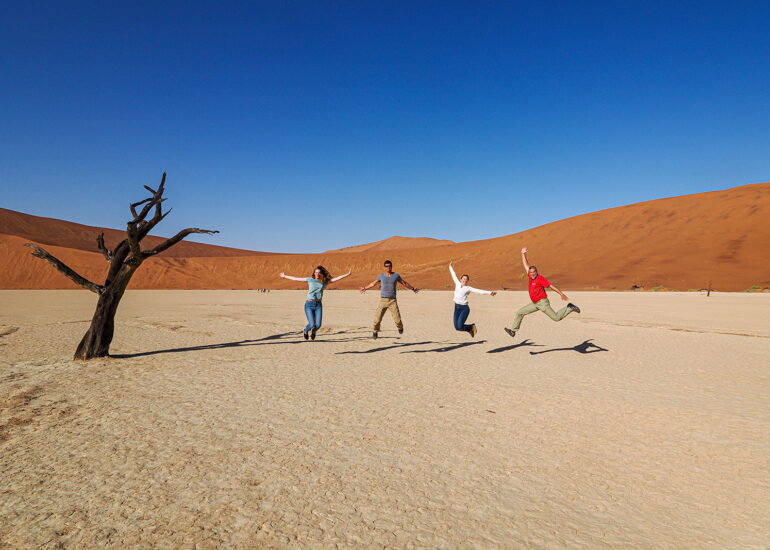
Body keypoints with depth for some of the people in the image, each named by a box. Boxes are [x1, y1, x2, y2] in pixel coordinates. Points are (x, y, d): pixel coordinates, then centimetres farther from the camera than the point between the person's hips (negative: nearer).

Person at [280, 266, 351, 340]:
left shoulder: (325, 282, 12)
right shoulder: (310, 280, 10)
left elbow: (336, 278, 7)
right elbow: (295, 279, 16)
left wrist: (347, 274, 2)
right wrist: (284, 276, 20)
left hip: (318, 306, 2)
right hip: (309, 304, -2)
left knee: (318, 325, -8)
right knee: (312, 325, -12)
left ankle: (313, 332, 31)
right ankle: (305, 331, 25)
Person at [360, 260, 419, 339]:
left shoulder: (396, 275, 7)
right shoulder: (381, 276, 8)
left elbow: (404, 283, 21)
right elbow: (373, 283, 25)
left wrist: (413, 288, 28)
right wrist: (365, 288, 31)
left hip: (393, 300, 0)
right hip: (383, 300, 0)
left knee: (397, 318, -7)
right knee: (377, 318, -8)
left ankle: (400, 327, 27)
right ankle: (375, 331, 17)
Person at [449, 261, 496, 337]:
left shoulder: (468, 288, 0)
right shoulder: (457, 284, 11)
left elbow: (479, 291, -7)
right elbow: (454, 275, 25)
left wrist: (489, 292, -18)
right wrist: (450, 267, 37)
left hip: (464, 308, -4)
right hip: (456, 308, 5)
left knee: (460, 327, -13)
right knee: (457, 327, 1)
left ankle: (472, 326, 17)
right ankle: (470, 329, 28)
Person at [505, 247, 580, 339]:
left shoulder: (540, 278, -15)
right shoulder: (530, 276, 4)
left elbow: (551, 286, -18)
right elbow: (525, 264, 14)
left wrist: (561, 294, -24)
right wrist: (523, 254, 15)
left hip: (542, 302, -7)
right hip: (534, 304, 7)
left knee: (556, 317, -8)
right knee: (519, 313, 6)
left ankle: (570, 308, 13)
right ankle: (513, 331, 12)